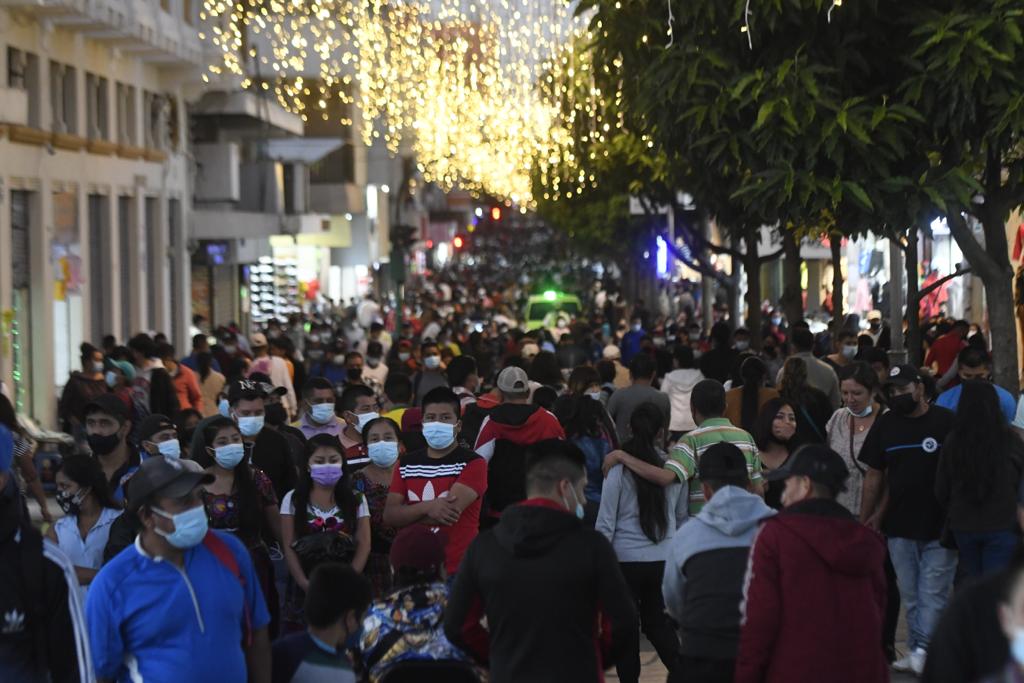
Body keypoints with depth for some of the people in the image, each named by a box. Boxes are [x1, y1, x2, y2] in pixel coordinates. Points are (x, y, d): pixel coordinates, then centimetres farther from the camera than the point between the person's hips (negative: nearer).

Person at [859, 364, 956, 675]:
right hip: (900, 526, 4)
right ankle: (915, 652, 15)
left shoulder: (947, 422, -6)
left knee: (933, 594, -5)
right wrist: (865, 521, 7)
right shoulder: (885, 424, 7)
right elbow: (874, 474, 10)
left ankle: (923, 649, -6)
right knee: (910, 595, 9)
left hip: (940, 525, -4)